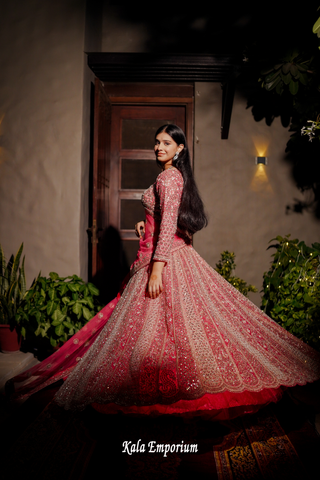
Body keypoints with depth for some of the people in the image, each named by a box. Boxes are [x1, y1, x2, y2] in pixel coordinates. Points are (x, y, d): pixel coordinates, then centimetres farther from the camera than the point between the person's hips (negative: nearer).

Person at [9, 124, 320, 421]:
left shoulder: (169, 177, -15)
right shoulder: (175, 176, 16)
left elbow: (168, 225, -24)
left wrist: (156, 268, -27)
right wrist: (146, 226, 12)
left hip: (164, 258, -10)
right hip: (171, 255, 10)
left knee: (156, 323, -2)